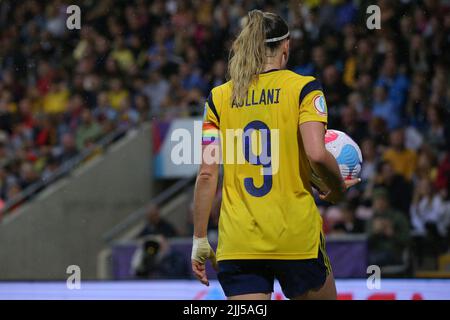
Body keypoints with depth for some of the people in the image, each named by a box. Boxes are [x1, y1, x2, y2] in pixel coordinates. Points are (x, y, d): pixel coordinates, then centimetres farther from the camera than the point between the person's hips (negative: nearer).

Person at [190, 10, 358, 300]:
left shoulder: (219, 97, 7)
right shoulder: (303, 88, -1)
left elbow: (207, 174, 3)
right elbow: (317, 154, -14)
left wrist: (200, 239, 8)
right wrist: (338, 189, 5)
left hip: (237, 241, 2)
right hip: (296, 237, -2)